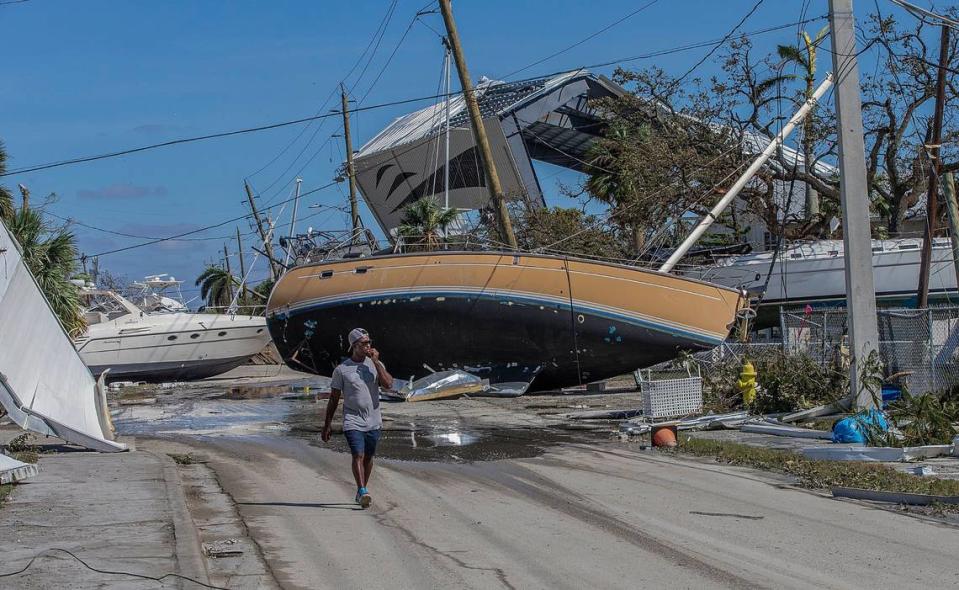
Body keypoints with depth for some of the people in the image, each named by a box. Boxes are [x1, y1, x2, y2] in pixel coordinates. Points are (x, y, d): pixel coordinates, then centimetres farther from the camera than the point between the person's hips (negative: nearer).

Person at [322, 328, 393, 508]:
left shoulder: (375, 364, 5)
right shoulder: (341, 369, -2)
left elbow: (388, 384, -12)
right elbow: (334, 398, 3)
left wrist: (376, 362, -13)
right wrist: (328, 424, 3)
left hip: (373, 421, 3)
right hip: (353, 421, -3)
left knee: (368, 457, 11)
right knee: (358, 455, -17)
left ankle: (361, 491, 26)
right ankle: (363, 493, -24)